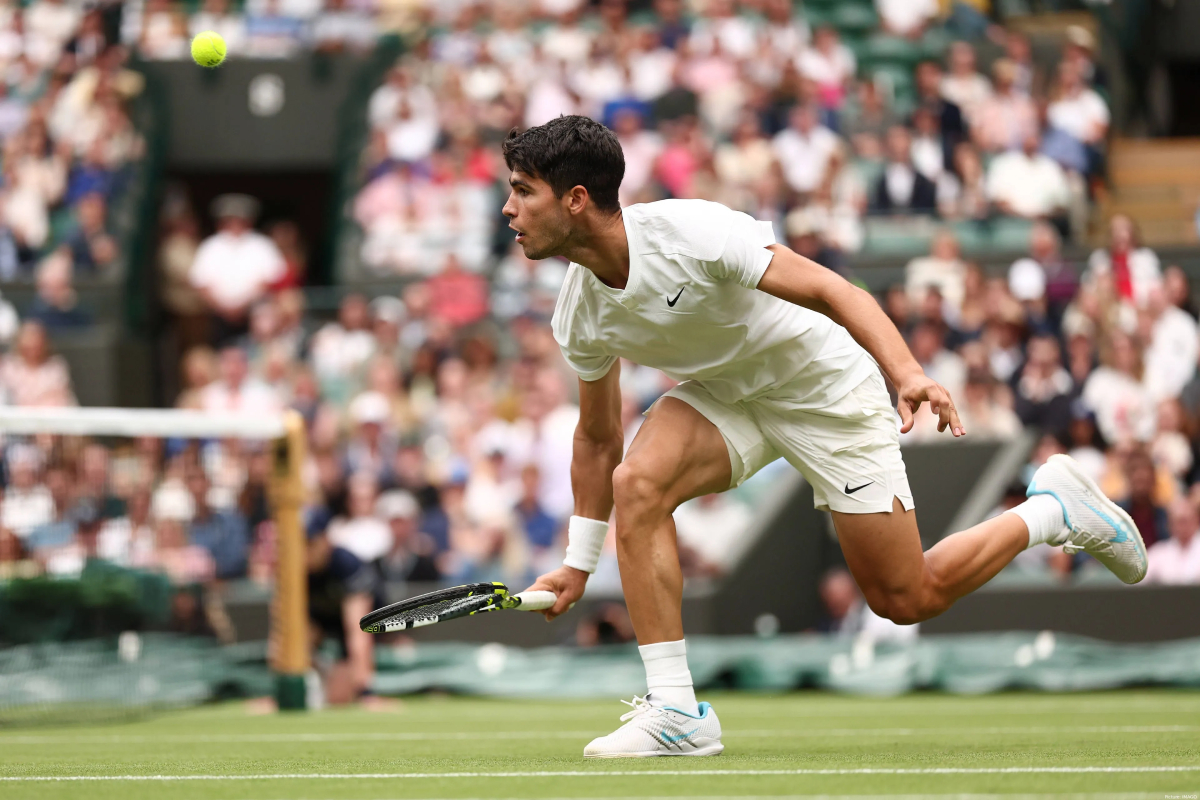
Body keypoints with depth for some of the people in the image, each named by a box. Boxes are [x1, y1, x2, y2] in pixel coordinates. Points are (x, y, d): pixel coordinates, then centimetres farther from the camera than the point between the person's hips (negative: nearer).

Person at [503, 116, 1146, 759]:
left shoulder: (693, 234, -31)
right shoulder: (579, 319, -11)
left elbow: (831, 289, -29)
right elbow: (598, 439, 5)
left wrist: (908, 373, -43)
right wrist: (579, 563, 6)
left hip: (824, 386, -5)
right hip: (725, 395, 5)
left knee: (908, 600, -1)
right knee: (636, 483, -26)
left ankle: (1052, 508, 24)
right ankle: (673, 711, -22)